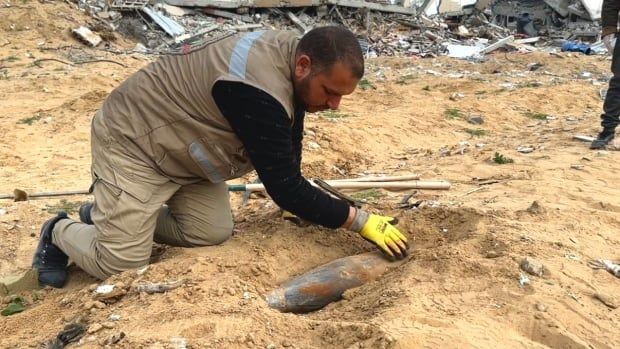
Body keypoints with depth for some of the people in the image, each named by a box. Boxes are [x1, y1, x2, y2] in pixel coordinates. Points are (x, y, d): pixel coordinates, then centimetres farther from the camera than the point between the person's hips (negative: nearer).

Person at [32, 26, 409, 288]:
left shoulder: (290, 53, -7)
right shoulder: (259, 91, -36)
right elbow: (285, 187, -29)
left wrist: (295, 201, 6)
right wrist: (360, 220, -23)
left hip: (182, 145, 9)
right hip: (132, 140, -9)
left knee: (213, 234, -2)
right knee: (123, 264, -12)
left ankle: (112, 214, 19)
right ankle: (60, 231, 21)